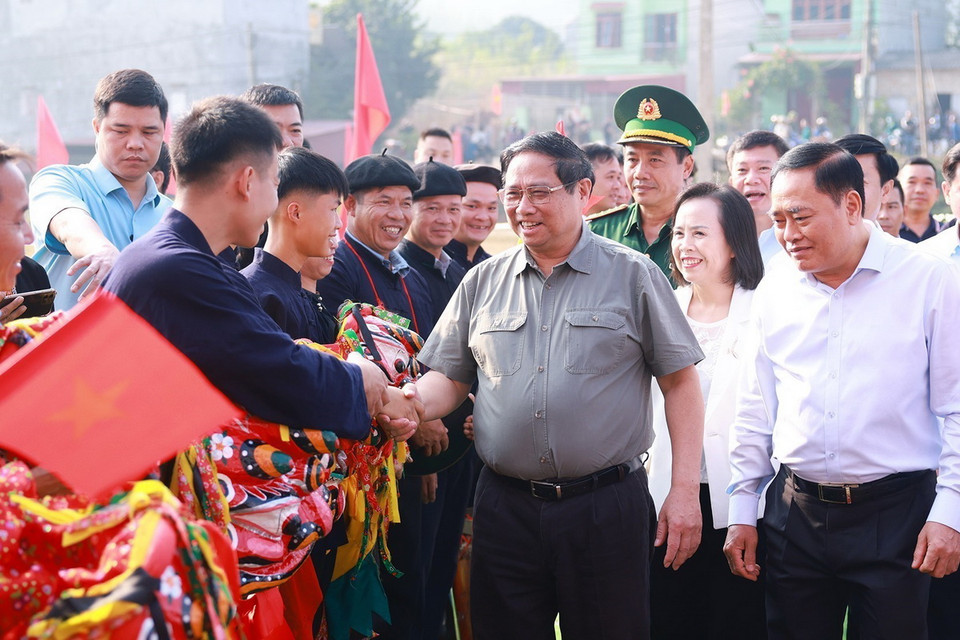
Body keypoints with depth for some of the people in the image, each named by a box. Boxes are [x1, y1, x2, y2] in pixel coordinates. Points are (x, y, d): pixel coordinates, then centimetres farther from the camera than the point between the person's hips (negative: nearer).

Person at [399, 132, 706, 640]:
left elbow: (679, 382, 0)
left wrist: (685, 490, -5)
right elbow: (448, 378, 10)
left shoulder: (633, 276, 1)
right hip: (504, 507, 3)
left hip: (607, 505, -2)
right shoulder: (482, 283, 10)